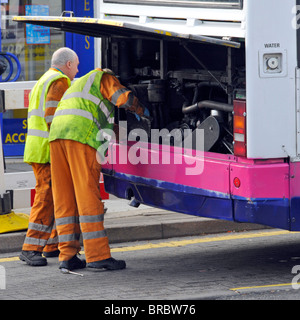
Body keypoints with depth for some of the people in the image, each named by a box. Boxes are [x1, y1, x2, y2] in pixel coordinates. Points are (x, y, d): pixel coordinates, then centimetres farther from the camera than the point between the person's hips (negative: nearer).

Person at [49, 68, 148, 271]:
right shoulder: (104, 77, 16)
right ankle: (98, 256, -12)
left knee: (64, 200, 6)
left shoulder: (78, 85, 40)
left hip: (57, 134, 8)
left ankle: (68, 256, 3)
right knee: (88, 196, -10)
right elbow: (124, 98, 0)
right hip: (81, 137, -8)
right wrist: (141, 111, 17)